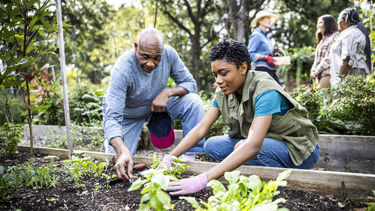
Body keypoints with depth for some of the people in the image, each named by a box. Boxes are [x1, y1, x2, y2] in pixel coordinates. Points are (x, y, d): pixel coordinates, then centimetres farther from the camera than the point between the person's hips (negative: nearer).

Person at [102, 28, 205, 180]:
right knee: (119, 164, -11)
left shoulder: (169, 54, -23)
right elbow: (112, 117, -40)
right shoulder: (122, 69, -34)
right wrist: (122, 151, -56)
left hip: (157, 105, 3)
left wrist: (167, 92, -31)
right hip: (126, 114, -3)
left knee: (193, 101, -21)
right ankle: (109, 141, 23)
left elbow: (190, 83, -11)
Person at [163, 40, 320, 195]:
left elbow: (253, 145, -42)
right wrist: (169, 158, -23)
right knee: (212, 145, -11)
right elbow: (200, 129, -9)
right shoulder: (223, 92, -7)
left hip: (299, 149, -7)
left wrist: (203, 179, -49)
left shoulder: (265, 92, -30)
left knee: (242, 147, -34)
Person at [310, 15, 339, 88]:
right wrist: (313, 71, 7)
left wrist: (317, 71, -12)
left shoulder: (335, 36, -1)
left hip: (328, 75, -8)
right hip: (320, 76, 8)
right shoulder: (322, 40, 28)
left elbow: (329, 58, -12)